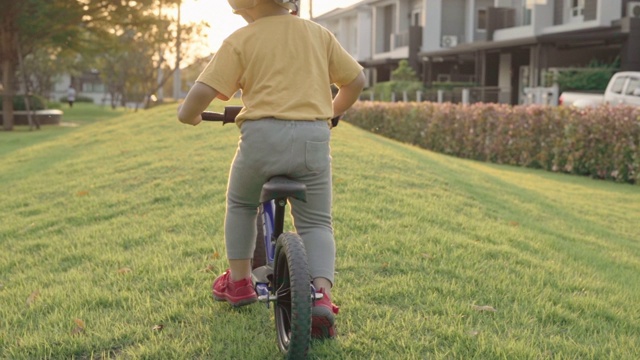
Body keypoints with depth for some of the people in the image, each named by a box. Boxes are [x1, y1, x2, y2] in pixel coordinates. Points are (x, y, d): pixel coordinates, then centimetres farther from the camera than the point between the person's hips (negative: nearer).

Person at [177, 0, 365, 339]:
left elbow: (203, 91, -6)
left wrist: (188, 114, 15)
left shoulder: (240, 40, 2)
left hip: (263, 135, -2)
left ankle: (238, 281, 29)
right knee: (316, 222, 14)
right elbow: (355, 80, 19)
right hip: (314, 139, 2)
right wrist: (332, 111, 37)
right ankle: (322, 294, -8)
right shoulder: (319, 34, 14)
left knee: (241, 203, 27)